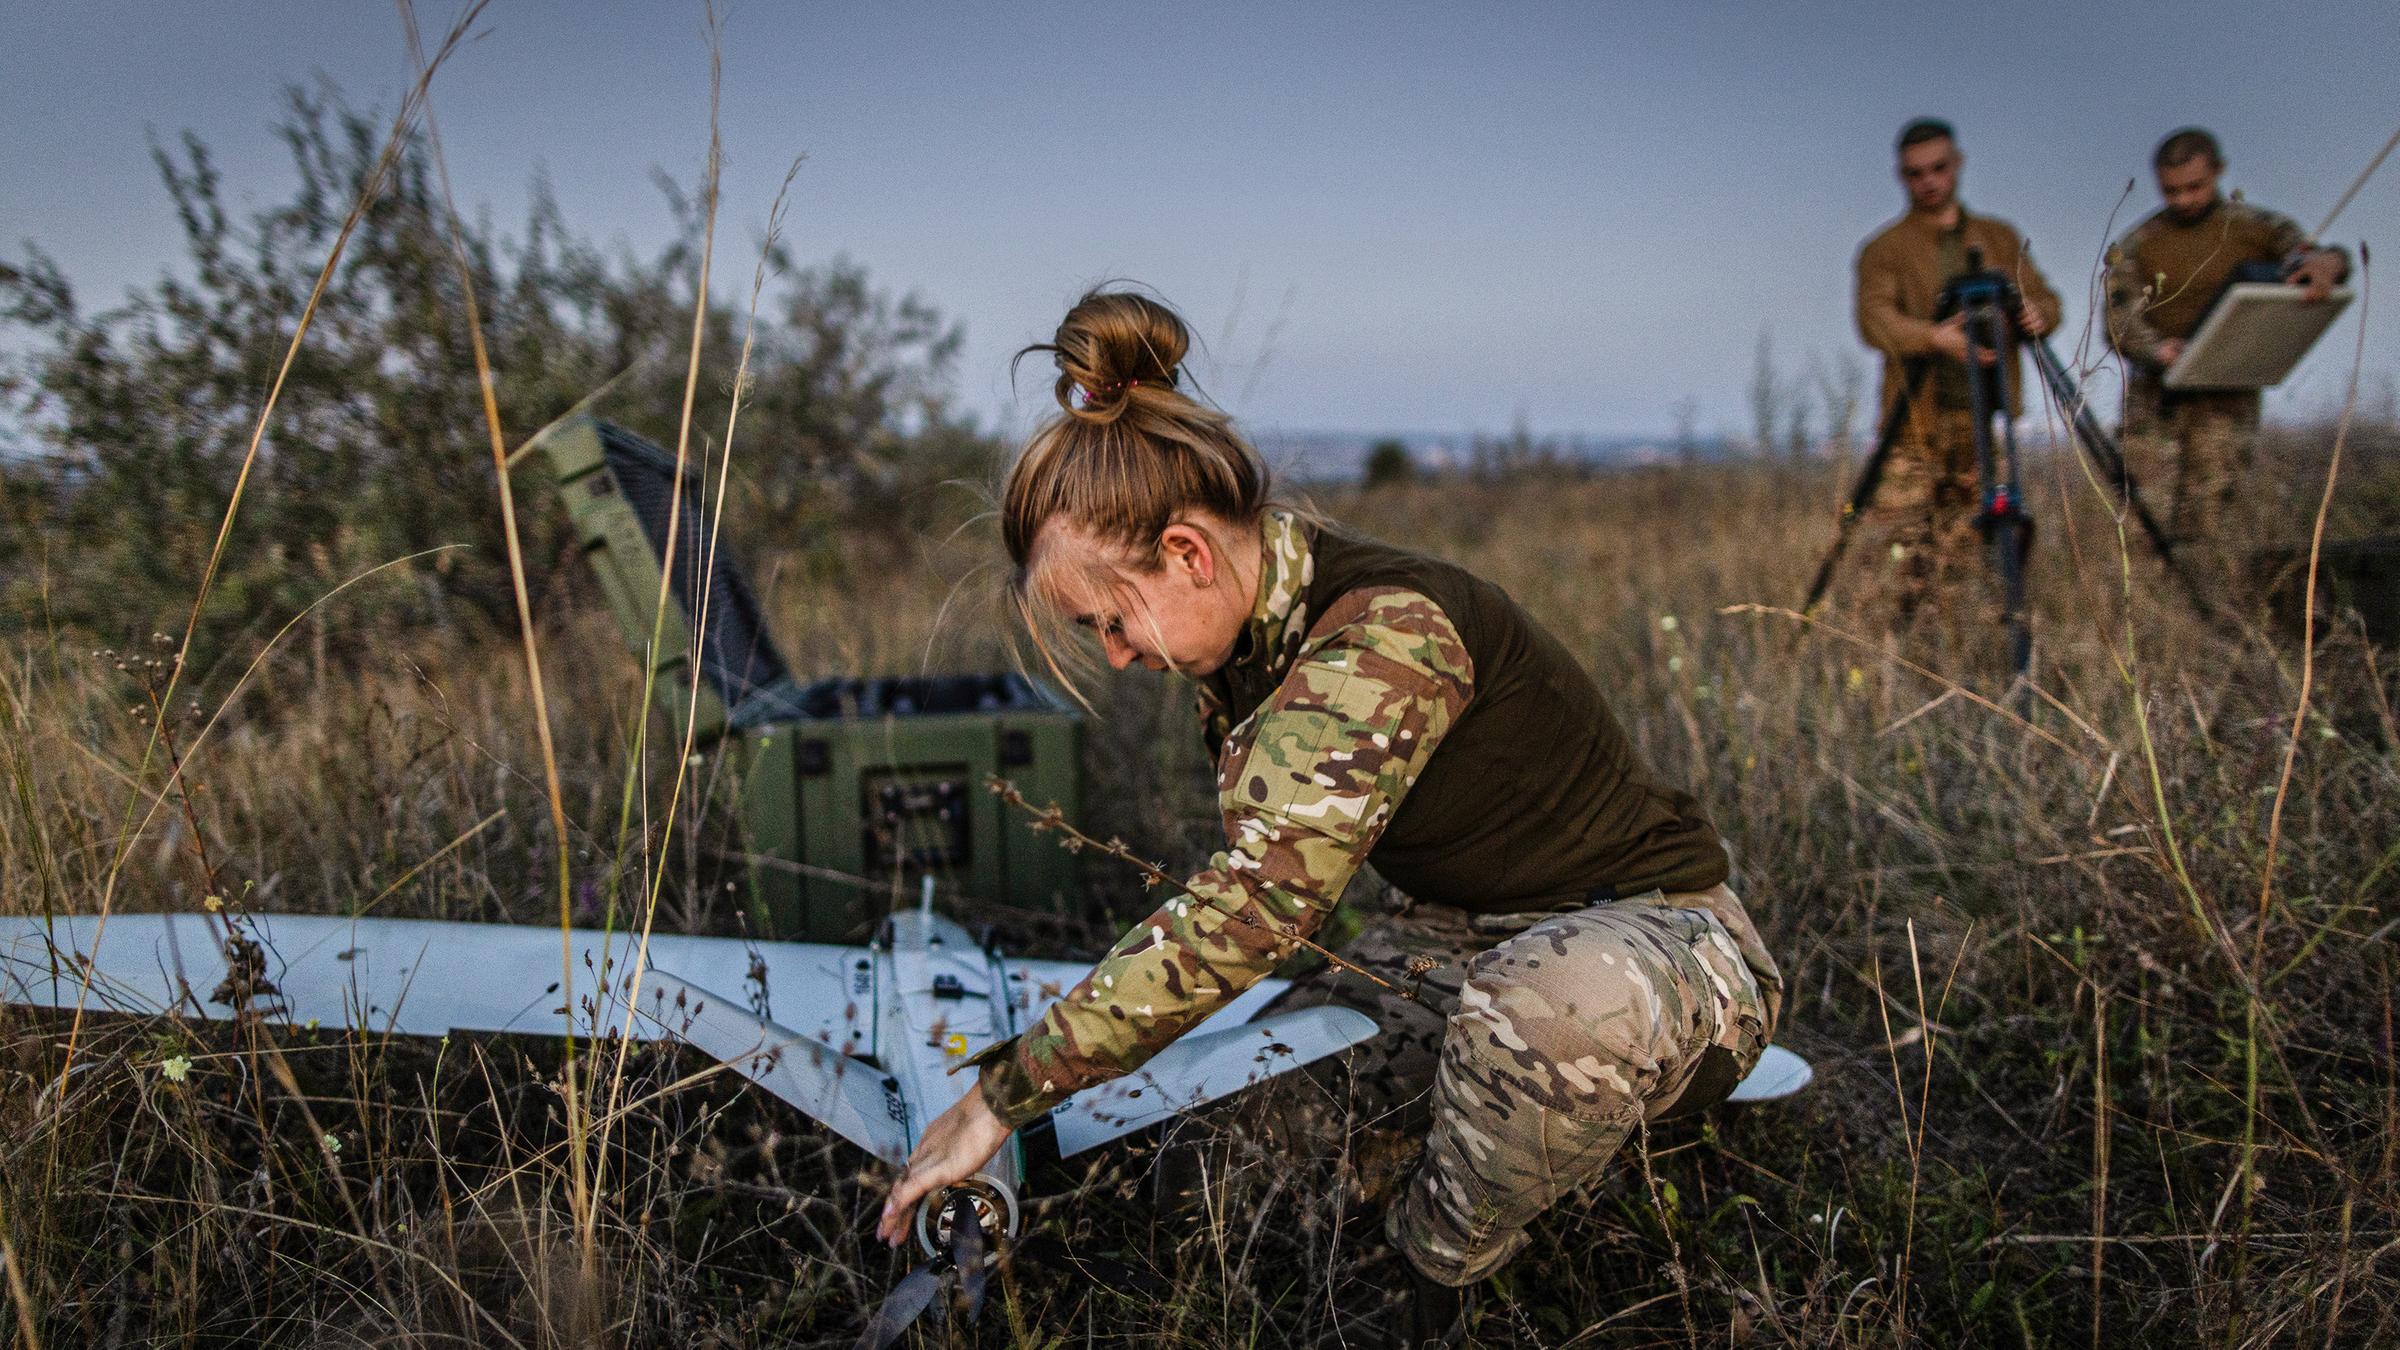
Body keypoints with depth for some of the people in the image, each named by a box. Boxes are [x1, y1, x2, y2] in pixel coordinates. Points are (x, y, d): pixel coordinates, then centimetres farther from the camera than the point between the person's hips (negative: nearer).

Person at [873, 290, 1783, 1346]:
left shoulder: (1389, 634, -29)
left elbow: (1250, 908, -37)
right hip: (1482, 949, 8)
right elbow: (1251, 889, 12)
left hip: (1667, 943, -8)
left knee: (1552, 996, -42)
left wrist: (1004, 1097, -32)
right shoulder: (1259, 633, -1)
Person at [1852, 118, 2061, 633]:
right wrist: (1935, 337, -32)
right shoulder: (1884, 250, 4)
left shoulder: (2000, 238, 17)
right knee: (1907, 562, -10)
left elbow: (2045, 298, 11)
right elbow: (1875, 318, -13)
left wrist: (2036, 313, -14)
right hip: (1916, 427, -3)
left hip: (1986, 423, 3)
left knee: (1964, 561, 4)